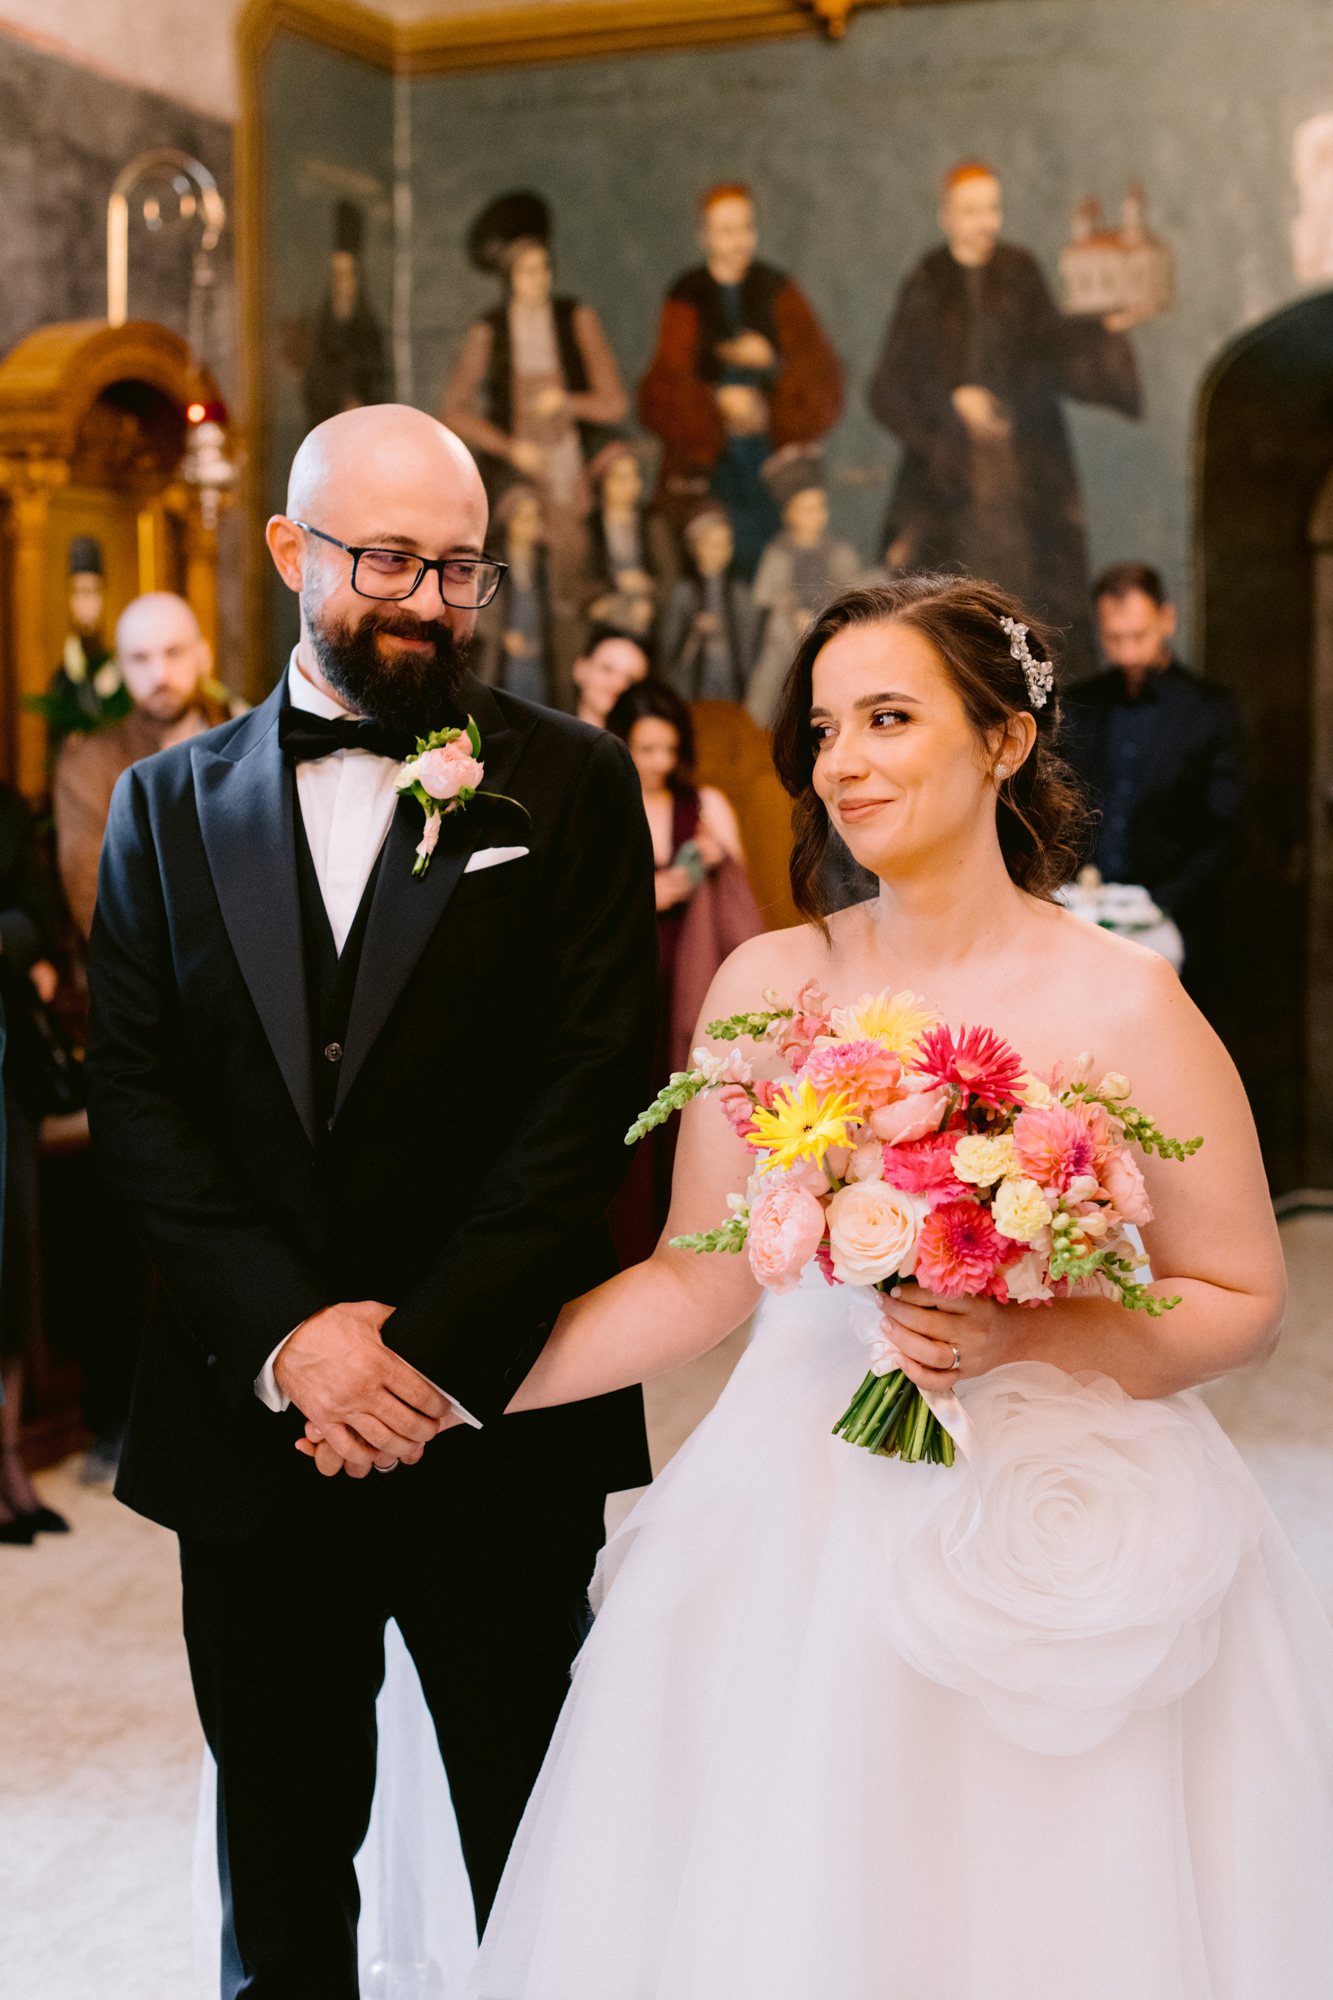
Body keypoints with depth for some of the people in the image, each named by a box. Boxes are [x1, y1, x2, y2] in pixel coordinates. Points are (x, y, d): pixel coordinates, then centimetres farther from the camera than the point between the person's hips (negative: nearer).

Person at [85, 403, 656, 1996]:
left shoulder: (569, 787, 0)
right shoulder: (171, 805, 7)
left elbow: (589, 1088, -8)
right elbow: (136, 1099, 0)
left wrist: (433, 1345, -15)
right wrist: (288, 1332, -13)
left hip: (496, 1417, -2)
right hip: (247, 1419, 2)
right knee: (279, 1857, 17)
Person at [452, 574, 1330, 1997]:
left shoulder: (1125, 1005, -10)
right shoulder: (766, 983, 0)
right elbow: (700, 1279, 5)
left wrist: (1025, 1336, -20)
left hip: (1054, 1549, -3)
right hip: (796, 1545, 3)